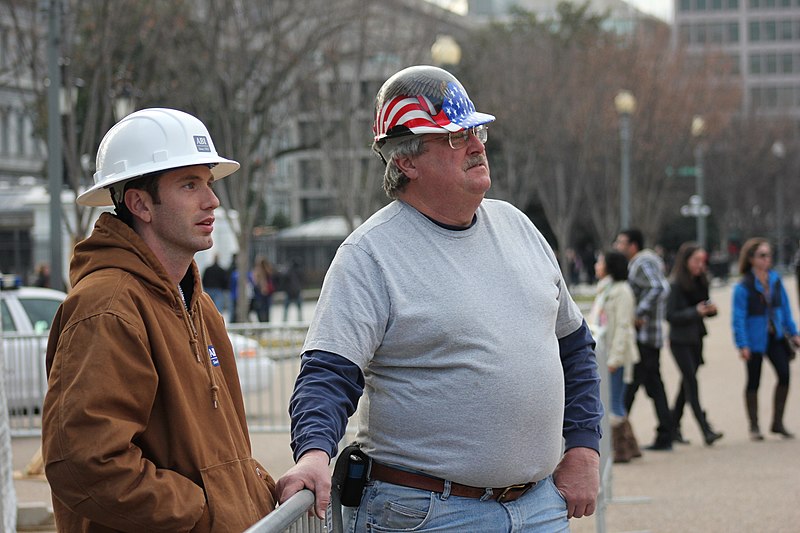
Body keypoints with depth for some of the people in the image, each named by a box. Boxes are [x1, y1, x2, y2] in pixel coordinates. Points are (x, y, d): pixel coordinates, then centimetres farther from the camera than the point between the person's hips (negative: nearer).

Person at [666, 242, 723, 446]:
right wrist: (696, 312, -24)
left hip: (696, 339, 7)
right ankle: (706, 431, -16)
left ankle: (674, 428, 21)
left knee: (687, 383, 11)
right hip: (680, 341, -7)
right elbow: (670, 316, -16)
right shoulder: (675, 285, -13)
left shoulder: (701, 282, 8)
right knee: (691, 383, -11)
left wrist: (711, 309, -6)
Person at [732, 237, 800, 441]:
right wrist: (742, 345, -17)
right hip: (755, 338, -4)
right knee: (753, 382, 6)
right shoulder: (743, 286, -13)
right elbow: (738, 317, -13)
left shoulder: (775, 279, 3)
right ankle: (754, 427, 18)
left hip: (775, 336, 4)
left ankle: (778, 422, 6)